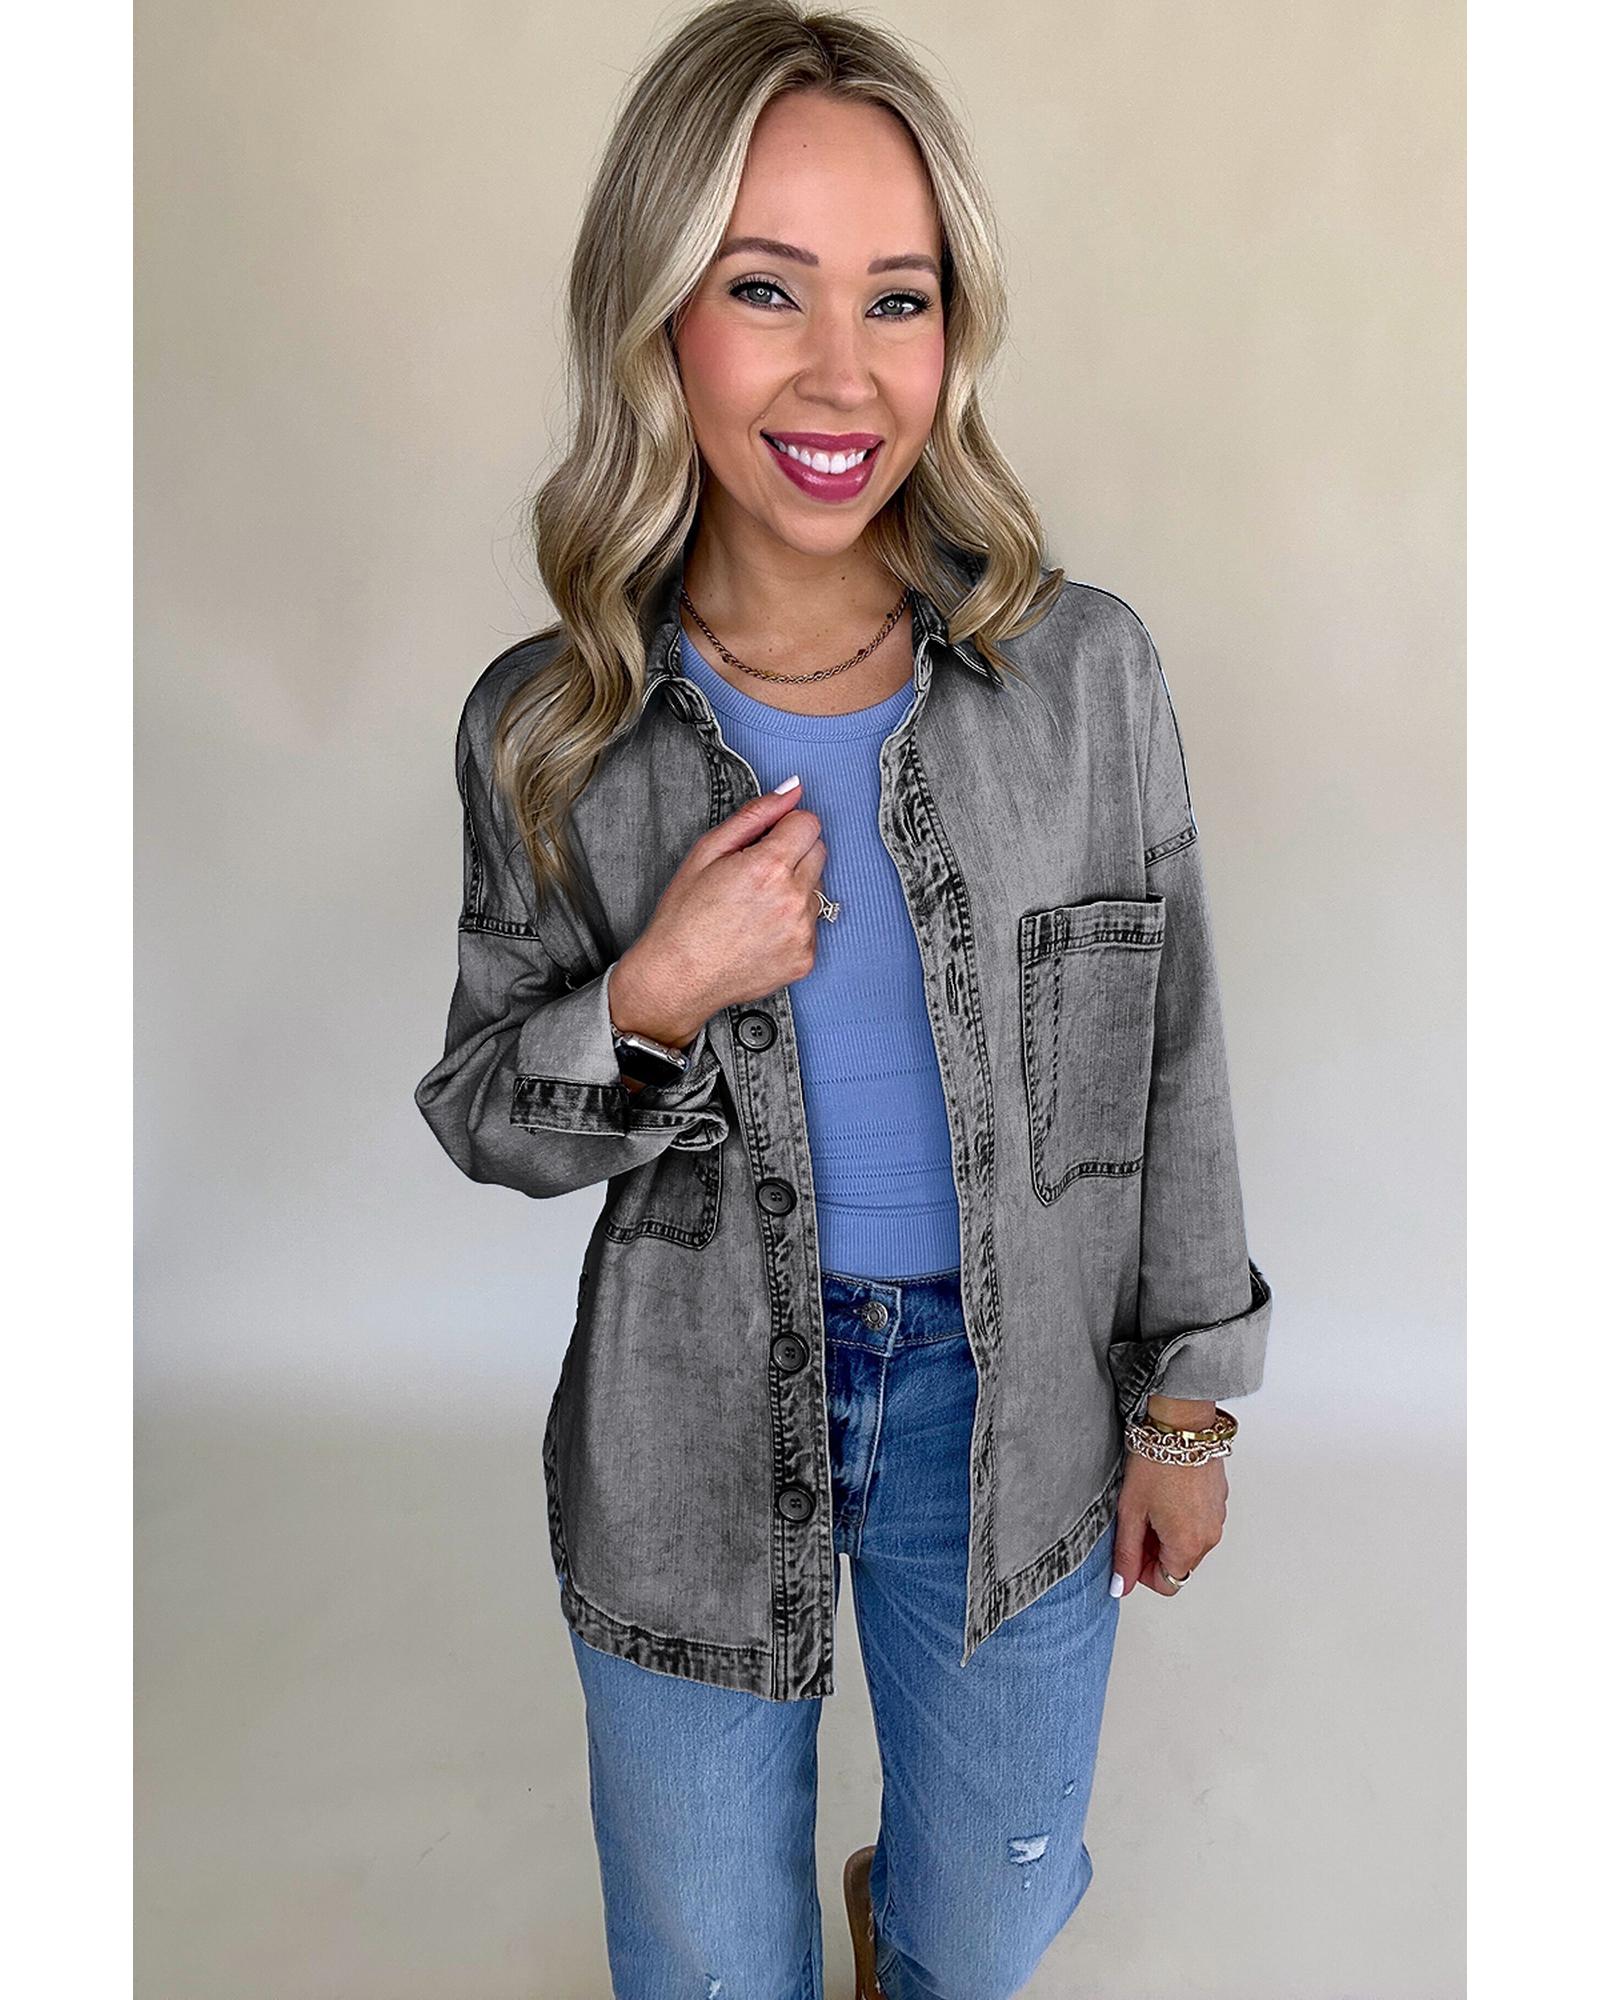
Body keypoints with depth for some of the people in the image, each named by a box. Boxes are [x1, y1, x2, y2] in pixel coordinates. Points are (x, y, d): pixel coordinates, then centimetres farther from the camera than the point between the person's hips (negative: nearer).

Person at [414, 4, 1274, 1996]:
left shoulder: (1089, 674, -12)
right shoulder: (545, 727, -12)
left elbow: (1170, 1063, -2)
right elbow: (481, 1114, -2)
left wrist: (1188, 1399, 4)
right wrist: (656, 996, -23)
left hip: (1008, 1406, 1)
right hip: (688, 1435, 0)